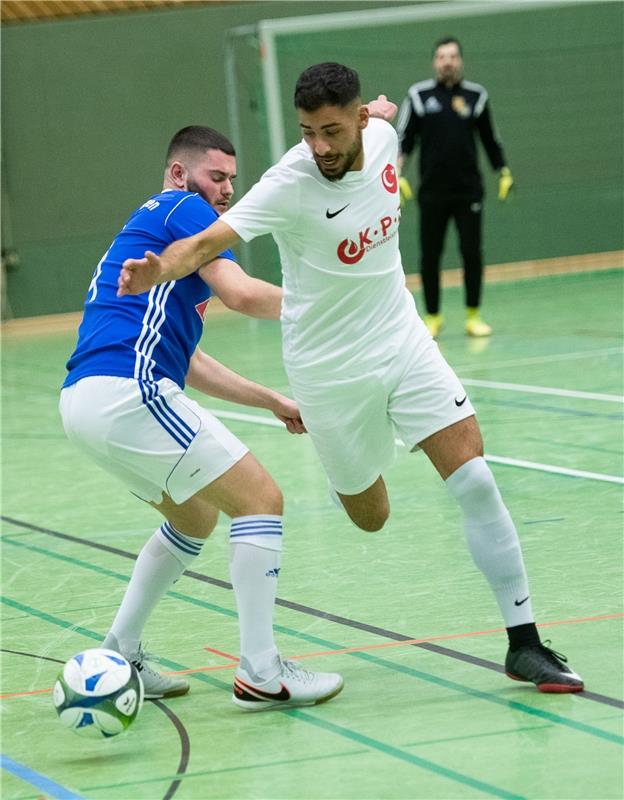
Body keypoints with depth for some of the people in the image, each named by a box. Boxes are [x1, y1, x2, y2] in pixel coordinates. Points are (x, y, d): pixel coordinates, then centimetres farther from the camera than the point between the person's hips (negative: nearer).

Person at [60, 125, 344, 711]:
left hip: (83, 400, 10)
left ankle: (118, 656, 24)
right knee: (260, 500, -4)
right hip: (127, 393, -10)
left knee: (196, 518, 26)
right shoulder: (184, 209, 2)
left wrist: (270, 401, 26)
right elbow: (241, 294, -14)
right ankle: (260, 673, -6)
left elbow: (184, 361, 31)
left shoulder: (145, 226, 30)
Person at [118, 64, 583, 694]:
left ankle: (523, 643, 1)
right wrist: (157, 270, -52)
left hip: (402, 339, 4)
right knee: (370, 517, 8)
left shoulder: (382, 136, -10)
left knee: (476, 482, -8)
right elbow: (206, 242, -36)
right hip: (329, 369, -4)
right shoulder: (289, 184, -25)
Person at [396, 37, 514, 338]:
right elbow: (403, 139, 3)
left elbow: (490, 140, 14)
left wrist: (504, 173, 10)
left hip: (468, 190, 0)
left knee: (472, 252, -2)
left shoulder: (476, 96, 5)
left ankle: (473, 315, 10)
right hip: (432, 193, 0)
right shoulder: (419, 96, 2)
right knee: (430, 256, 3)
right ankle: (432, 317, 15)